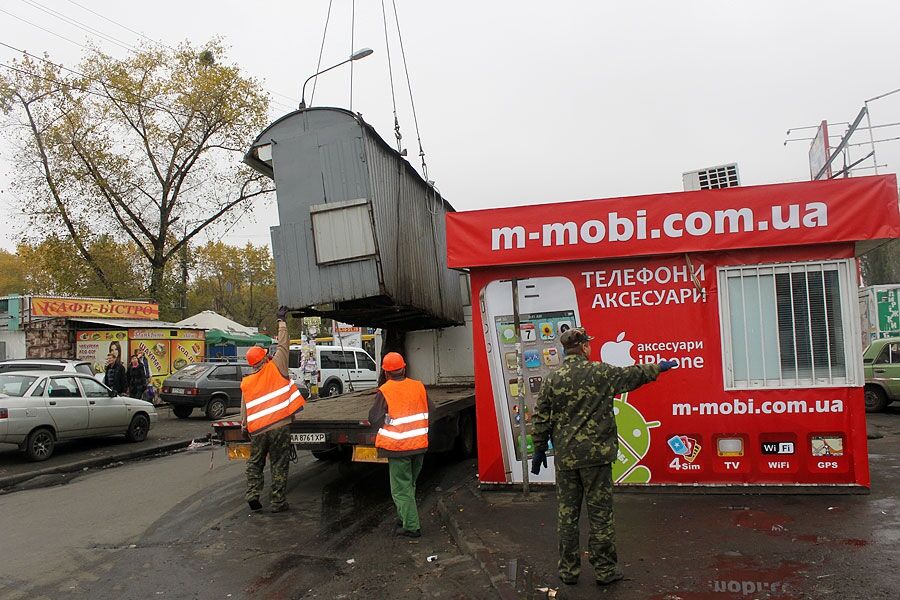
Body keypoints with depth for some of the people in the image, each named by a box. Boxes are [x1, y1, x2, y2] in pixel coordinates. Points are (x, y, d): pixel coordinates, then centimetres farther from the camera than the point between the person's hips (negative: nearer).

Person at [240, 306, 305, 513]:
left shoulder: (246, 383, 7)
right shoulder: (275, 367, -3)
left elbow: (245, 410, 9)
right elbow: (283, 345, 5)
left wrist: (245, 426, 21)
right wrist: (281, 321, 15)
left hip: (257, 430, 3)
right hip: (280, 427, -3)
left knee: (255, 463, 21)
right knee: (279, 466, 4)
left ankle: (253, 494, 12)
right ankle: (277, 502, 7)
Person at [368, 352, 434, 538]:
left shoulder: (384, 392, -13)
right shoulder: (418, 386, 1)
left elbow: (374, 418, -10)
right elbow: (430, 411, 11)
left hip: (398, 447, -5)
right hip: (420, 444, 5)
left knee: (401, 488, 4)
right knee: (410, 484, 21)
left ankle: (411, 526, 3)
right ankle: (405, 518, 30)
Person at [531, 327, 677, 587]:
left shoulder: (552, 379, 0)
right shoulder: (601, 372, -6)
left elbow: (540, 418, 2)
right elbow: (634, 374, 10)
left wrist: (540, 449, 13)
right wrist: (659, 367, 28)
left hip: (565, 458, 2)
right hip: (596, 455, -2)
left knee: (567, 514, 10)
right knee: (600, 513, 8)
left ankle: (568, 570, 18)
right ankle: (604, 570, 17)